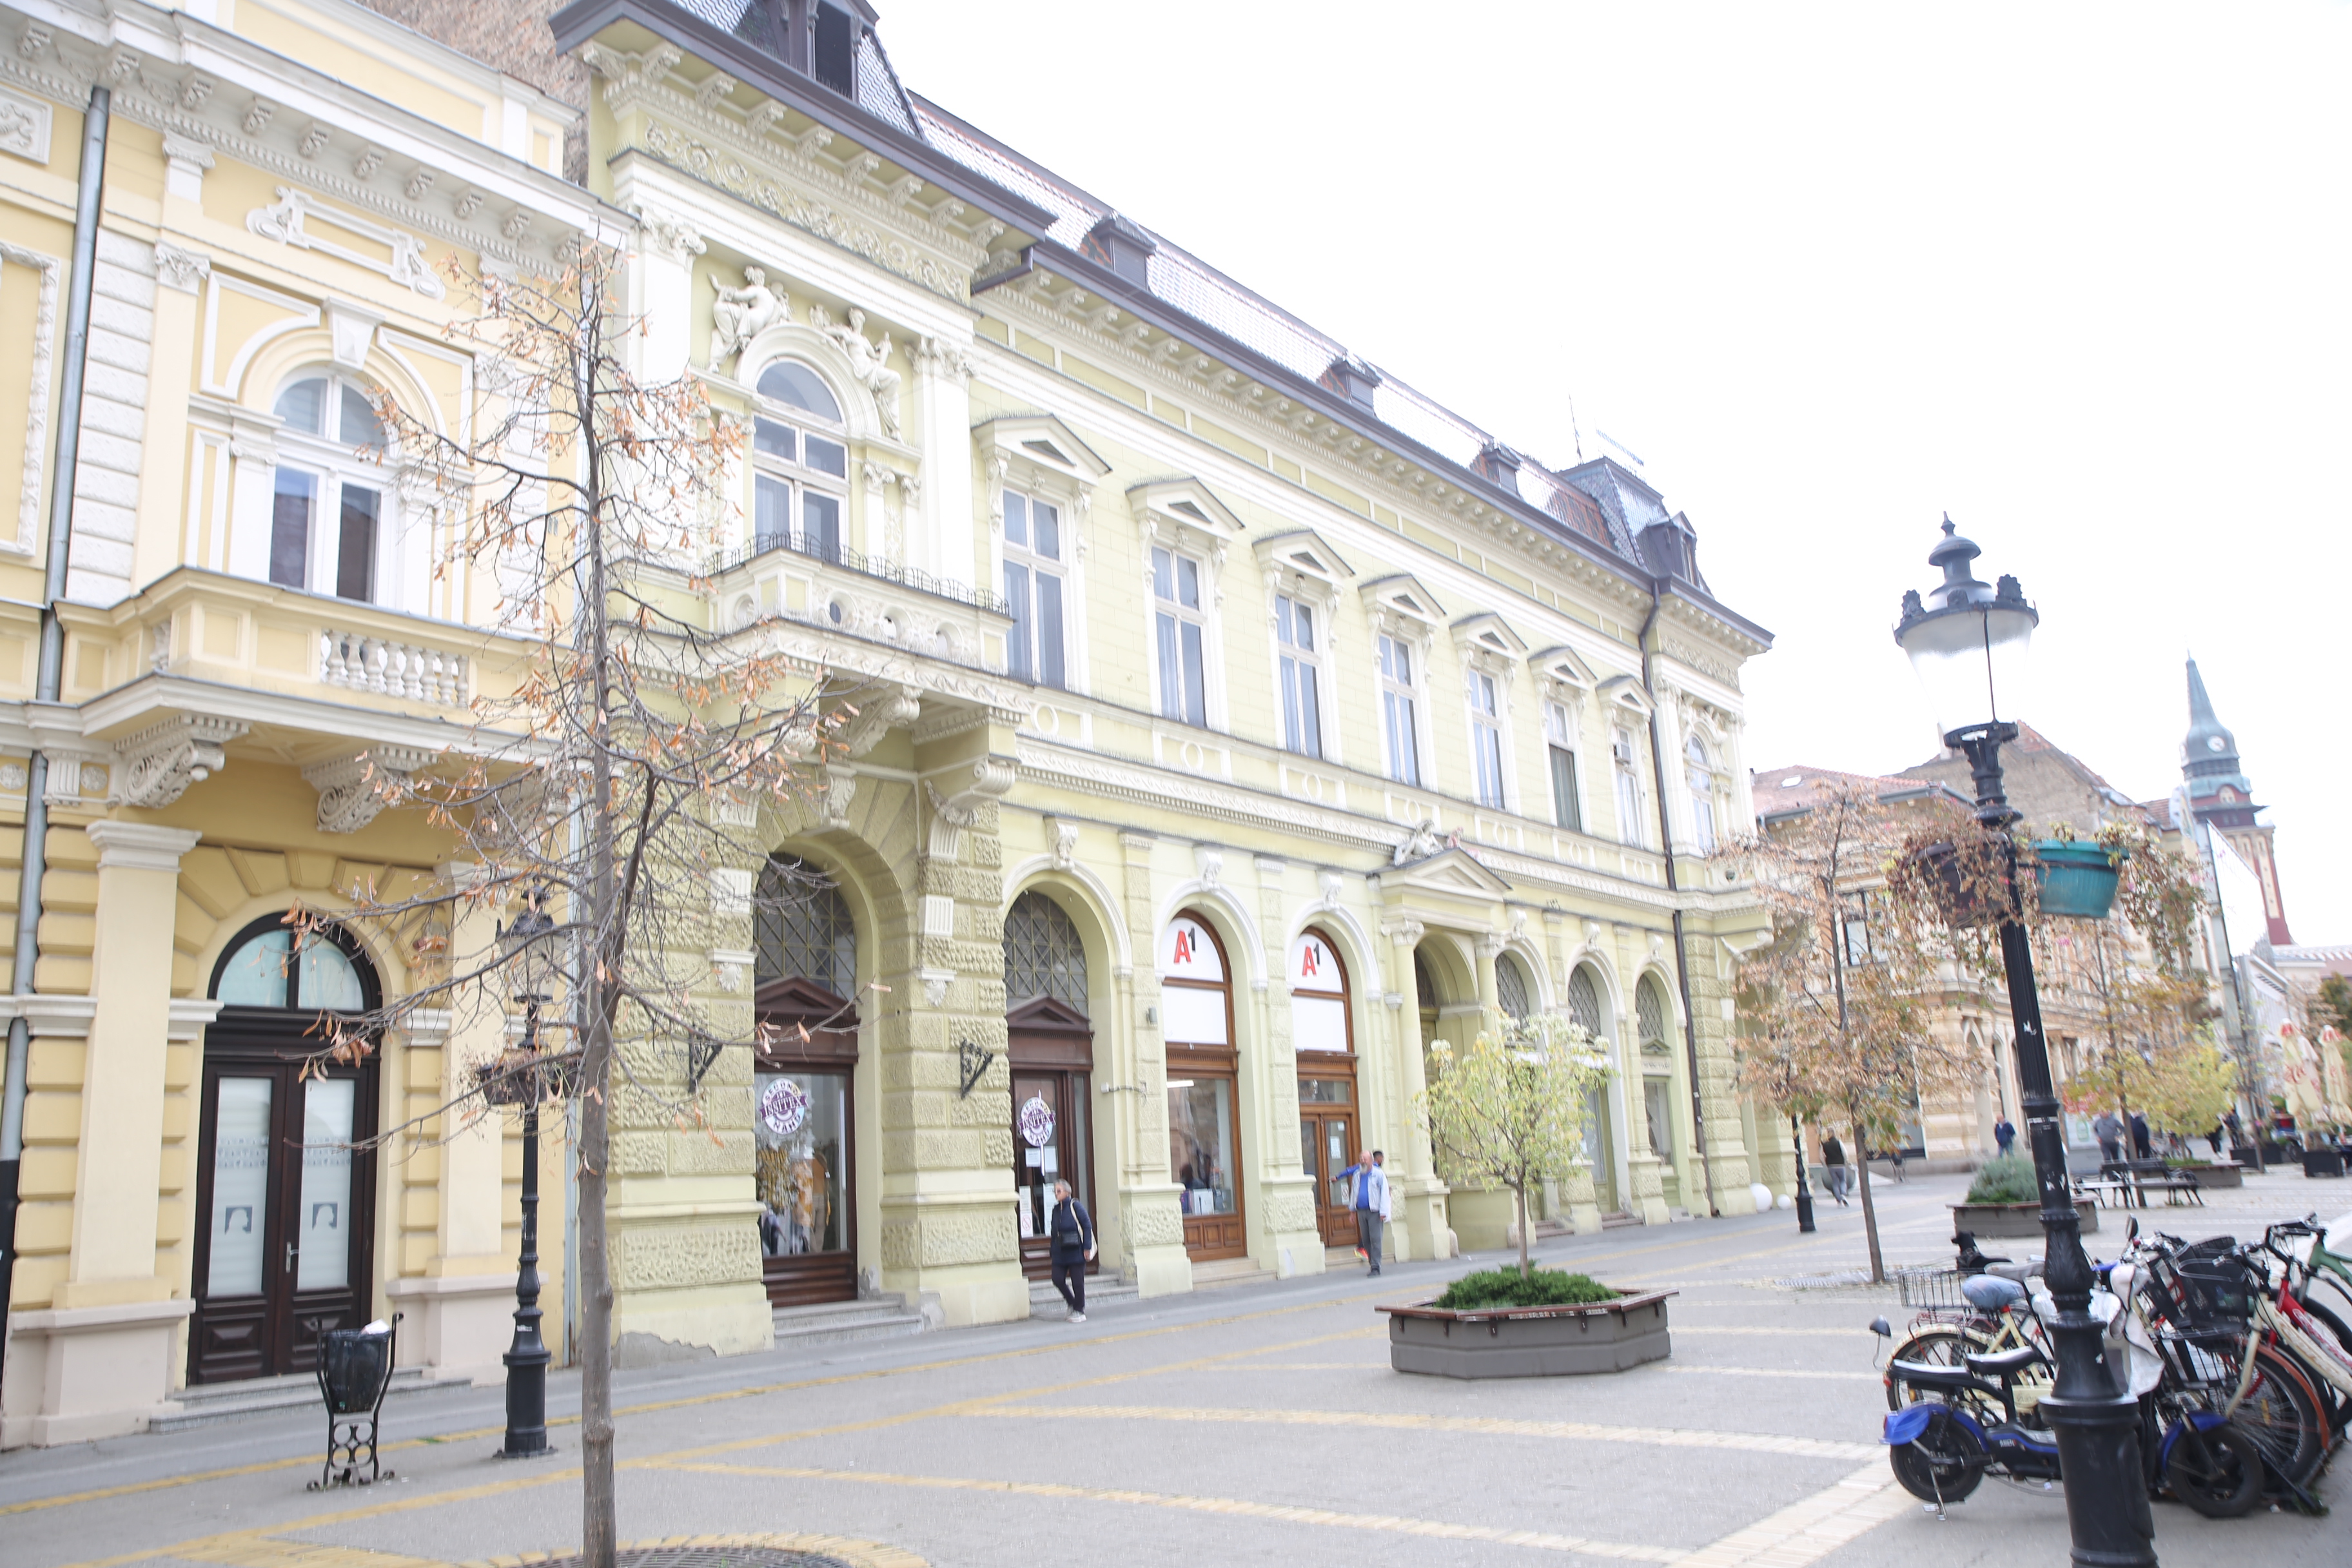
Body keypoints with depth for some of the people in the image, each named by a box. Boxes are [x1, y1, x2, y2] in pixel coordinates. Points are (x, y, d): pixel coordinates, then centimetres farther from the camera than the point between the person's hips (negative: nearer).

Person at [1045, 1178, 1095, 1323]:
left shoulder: (1075, 1206, -9)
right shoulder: (1056, 1209, 11)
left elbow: (1087, 1226, -10)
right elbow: (1053, 1232, 15)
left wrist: (1087, 1248, -13)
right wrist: (1053, 1251, 11)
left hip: (1076, 1251, -6)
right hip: (1060, 1253, 6)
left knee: (1077, 1282, 1)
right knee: (1058, 1279, -2)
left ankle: (1079, 1311, 14)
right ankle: (1072, 1303, 21)